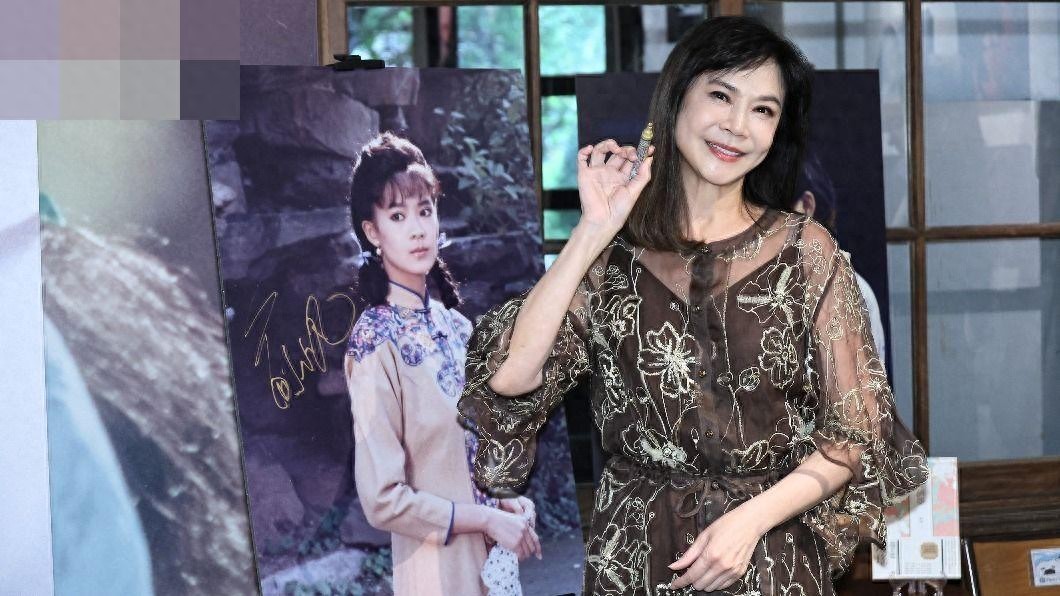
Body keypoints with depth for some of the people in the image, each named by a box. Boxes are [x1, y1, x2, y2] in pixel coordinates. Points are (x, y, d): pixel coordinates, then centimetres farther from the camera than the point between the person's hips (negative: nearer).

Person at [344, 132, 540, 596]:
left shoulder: (452, 325, 4)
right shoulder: (377, 341, -16)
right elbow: (383, 498, -19)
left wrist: (504, 502, 1)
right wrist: (487, 518, -14)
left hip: (491, 558, 7)